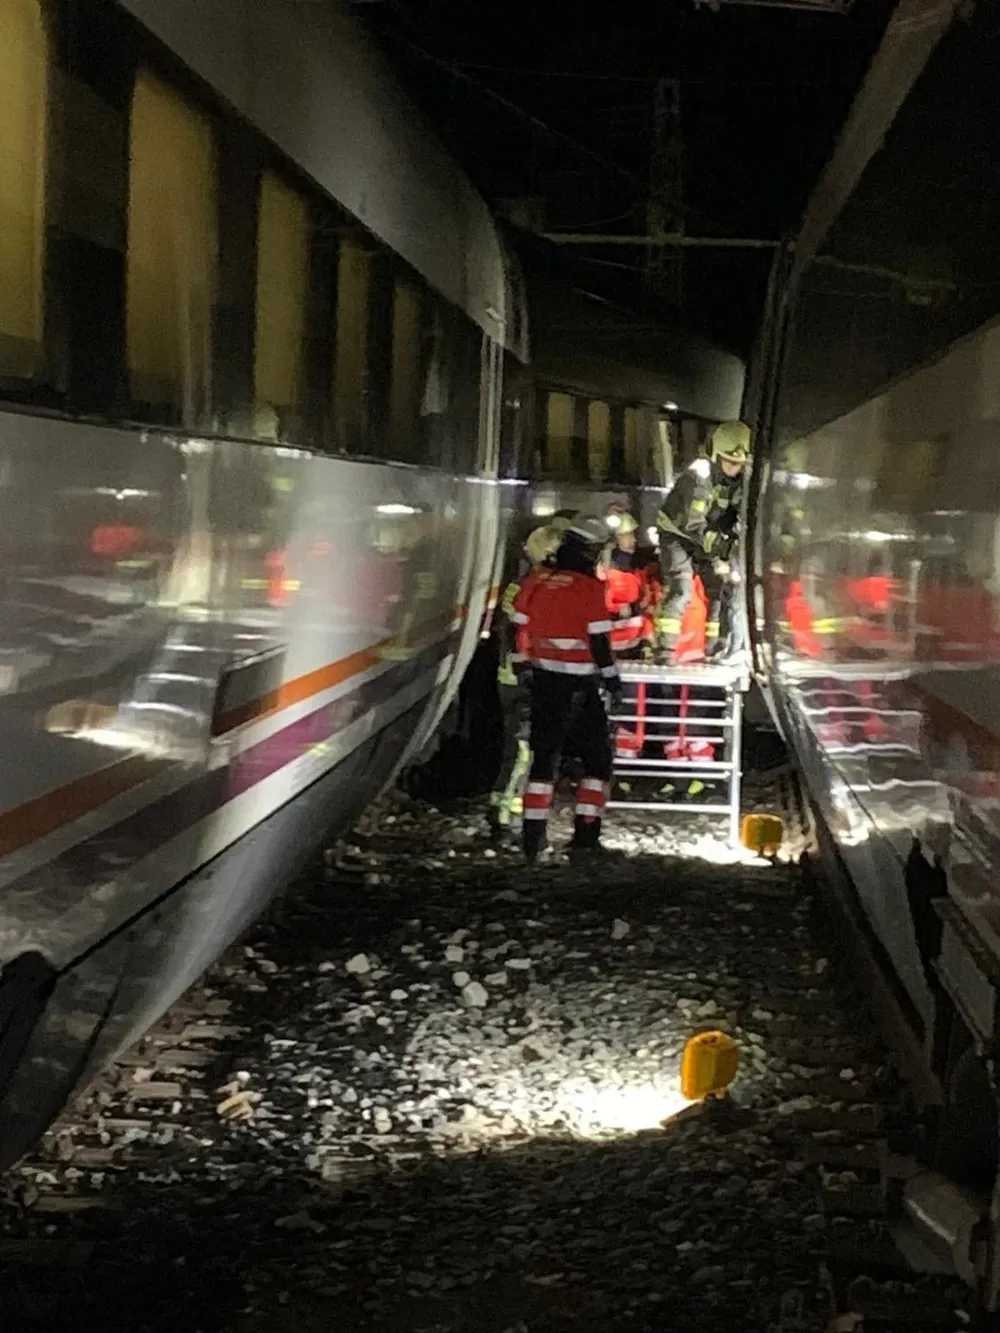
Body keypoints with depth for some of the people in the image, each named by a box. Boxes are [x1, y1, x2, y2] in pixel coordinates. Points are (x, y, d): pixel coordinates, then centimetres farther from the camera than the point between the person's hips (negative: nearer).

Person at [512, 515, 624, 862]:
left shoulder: (535, 581, 2)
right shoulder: (589, 587, -14)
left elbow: (519, 628, 9)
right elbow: (599, 641, -13)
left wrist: (524, 664, 22)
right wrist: (611, 678, -2)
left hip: (543, 680, 5)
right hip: (578, 685, -5)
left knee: (544, 755, 13)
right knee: (596, 758, 8)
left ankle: (533, 834, 11)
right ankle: (585, 834, 4)